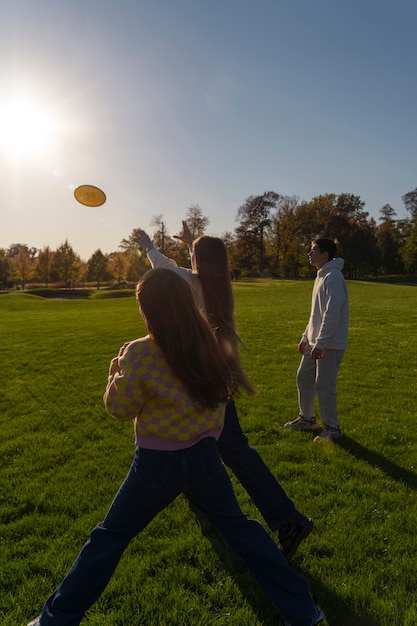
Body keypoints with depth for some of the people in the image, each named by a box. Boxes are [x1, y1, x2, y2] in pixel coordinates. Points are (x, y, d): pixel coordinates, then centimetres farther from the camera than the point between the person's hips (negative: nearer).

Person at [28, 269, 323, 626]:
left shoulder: (139, 354, -20)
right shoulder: (210, 345, -7)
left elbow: (120, 409, -7)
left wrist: (118, 369, 8)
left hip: (158, 464, -3)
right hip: (204, 457, 4)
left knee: (109, 538, 17)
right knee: (239, 528, 21)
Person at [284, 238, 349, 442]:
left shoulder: (333, 277, -17)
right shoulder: (321, 276, 15)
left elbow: (332, 314, -23)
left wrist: (320, 344, -23)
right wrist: (306, 337, 20)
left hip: (330, 344, -10)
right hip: (315, 342, 10)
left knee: (324, 386, -4)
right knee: (303, 378, 17)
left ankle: (332, 428, 12)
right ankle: (306, 418, 32)